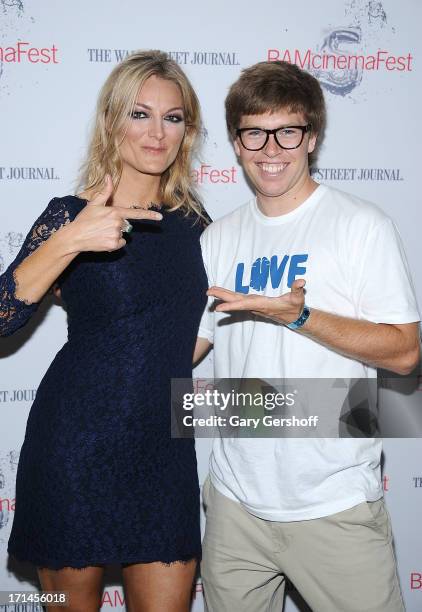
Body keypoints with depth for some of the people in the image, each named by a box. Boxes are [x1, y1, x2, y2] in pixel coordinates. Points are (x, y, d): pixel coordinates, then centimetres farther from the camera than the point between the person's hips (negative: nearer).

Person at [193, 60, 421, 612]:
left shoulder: (361, 225, -8)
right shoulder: (218, 239, 7)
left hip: (333, 504, -4)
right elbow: (187, 342, 15)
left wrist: (298, 316, -21)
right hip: (236, 496, 5)